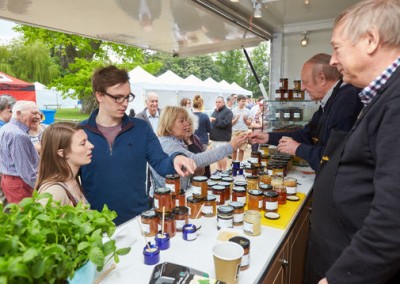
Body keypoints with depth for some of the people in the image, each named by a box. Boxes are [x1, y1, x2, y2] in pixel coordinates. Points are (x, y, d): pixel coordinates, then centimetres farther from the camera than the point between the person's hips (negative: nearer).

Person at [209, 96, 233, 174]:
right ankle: (218, 169, 24)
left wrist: (215, 120, -20)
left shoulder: (228, 111, -8)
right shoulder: (215, 111, 17)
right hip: (215, 137, 8)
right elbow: (212, 122, 22)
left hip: (222, 137, -8)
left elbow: (226, 123, -21)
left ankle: (223, 171, 6)